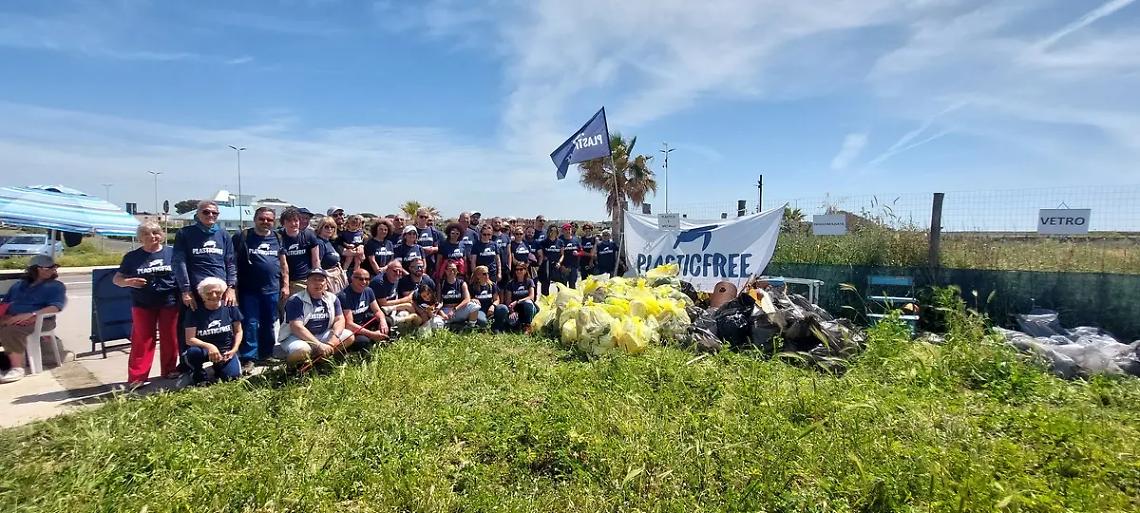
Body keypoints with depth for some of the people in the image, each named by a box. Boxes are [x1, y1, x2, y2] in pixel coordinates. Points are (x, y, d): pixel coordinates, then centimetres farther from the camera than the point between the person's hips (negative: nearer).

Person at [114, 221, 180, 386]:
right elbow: (117, 279, 8)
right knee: (142, 340, 3)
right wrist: (129, 282, -15)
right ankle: (137, 377, 9)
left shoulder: (172, 253, 1)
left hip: (170, 303, 0)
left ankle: (169, 370, 22)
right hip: (142, 305, 0)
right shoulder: (132, 256, 3)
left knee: (170, 339, 8)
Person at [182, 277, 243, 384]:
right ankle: (198, 375, -2)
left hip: (226, 350, 1)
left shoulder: (230, 308, -6)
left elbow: (238, 331, 3)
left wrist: (234, 350, -11)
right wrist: (209, 346, -31)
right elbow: (189, 339, -14)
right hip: (204, 350, -1)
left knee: (233, 376, -21)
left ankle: (218, 366, 17)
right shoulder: (195, 312, -9)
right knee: (193, 352, -36)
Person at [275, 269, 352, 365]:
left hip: (321, 335, 6)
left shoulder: (332, 298, 3)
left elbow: (339, 320, 0)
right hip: (295, 336, -6)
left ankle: (314, 356, -14)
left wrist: (333, 340, -22)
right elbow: (296, 327, -25)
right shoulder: (295, 300, -15)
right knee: (302, 350, -38)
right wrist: (319, 345, -32)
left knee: (349, 337, -12)